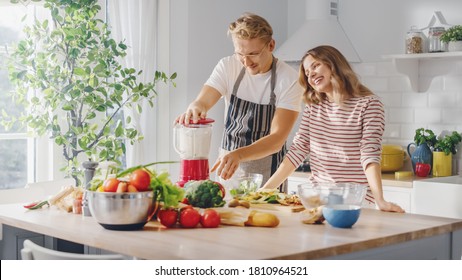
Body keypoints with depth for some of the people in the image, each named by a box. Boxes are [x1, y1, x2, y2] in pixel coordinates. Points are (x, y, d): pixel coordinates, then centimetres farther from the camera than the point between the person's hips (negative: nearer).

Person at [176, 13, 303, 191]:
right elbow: (203, 101, -16)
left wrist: (239, 154, -38)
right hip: (227, 165, 3)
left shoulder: (289, 80, -16)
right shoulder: (227, 67, -5)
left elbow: (277, 138, -22)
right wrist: (195, 108, -41)